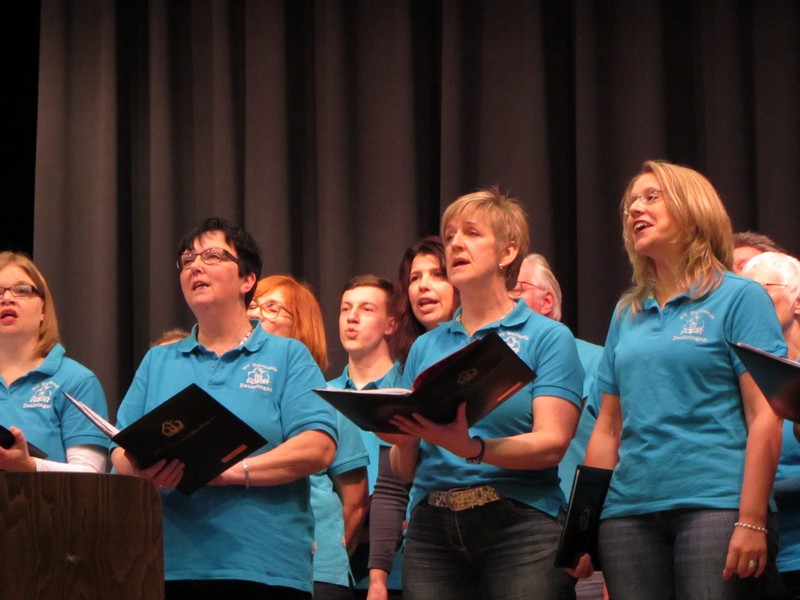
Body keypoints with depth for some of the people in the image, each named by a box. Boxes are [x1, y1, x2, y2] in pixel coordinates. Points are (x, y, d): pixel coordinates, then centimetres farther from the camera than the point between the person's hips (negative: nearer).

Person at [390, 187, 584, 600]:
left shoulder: (547, 337, 4)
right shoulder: (426, 347, 17)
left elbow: (551, 444, -9)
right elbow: (404, 469, 16)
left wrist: (472, 449, -24)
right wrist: (402, 438, -7)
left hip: (519, 523, -3)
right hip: (432, 527, 4)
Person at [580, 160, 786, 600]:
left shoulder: (739, 297, 3)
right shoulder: (627, 313, 19)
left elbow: (764, 418, -5)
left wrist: (752, 522, -14)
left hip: (715, 503, -5)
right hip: (629, 510, 5)